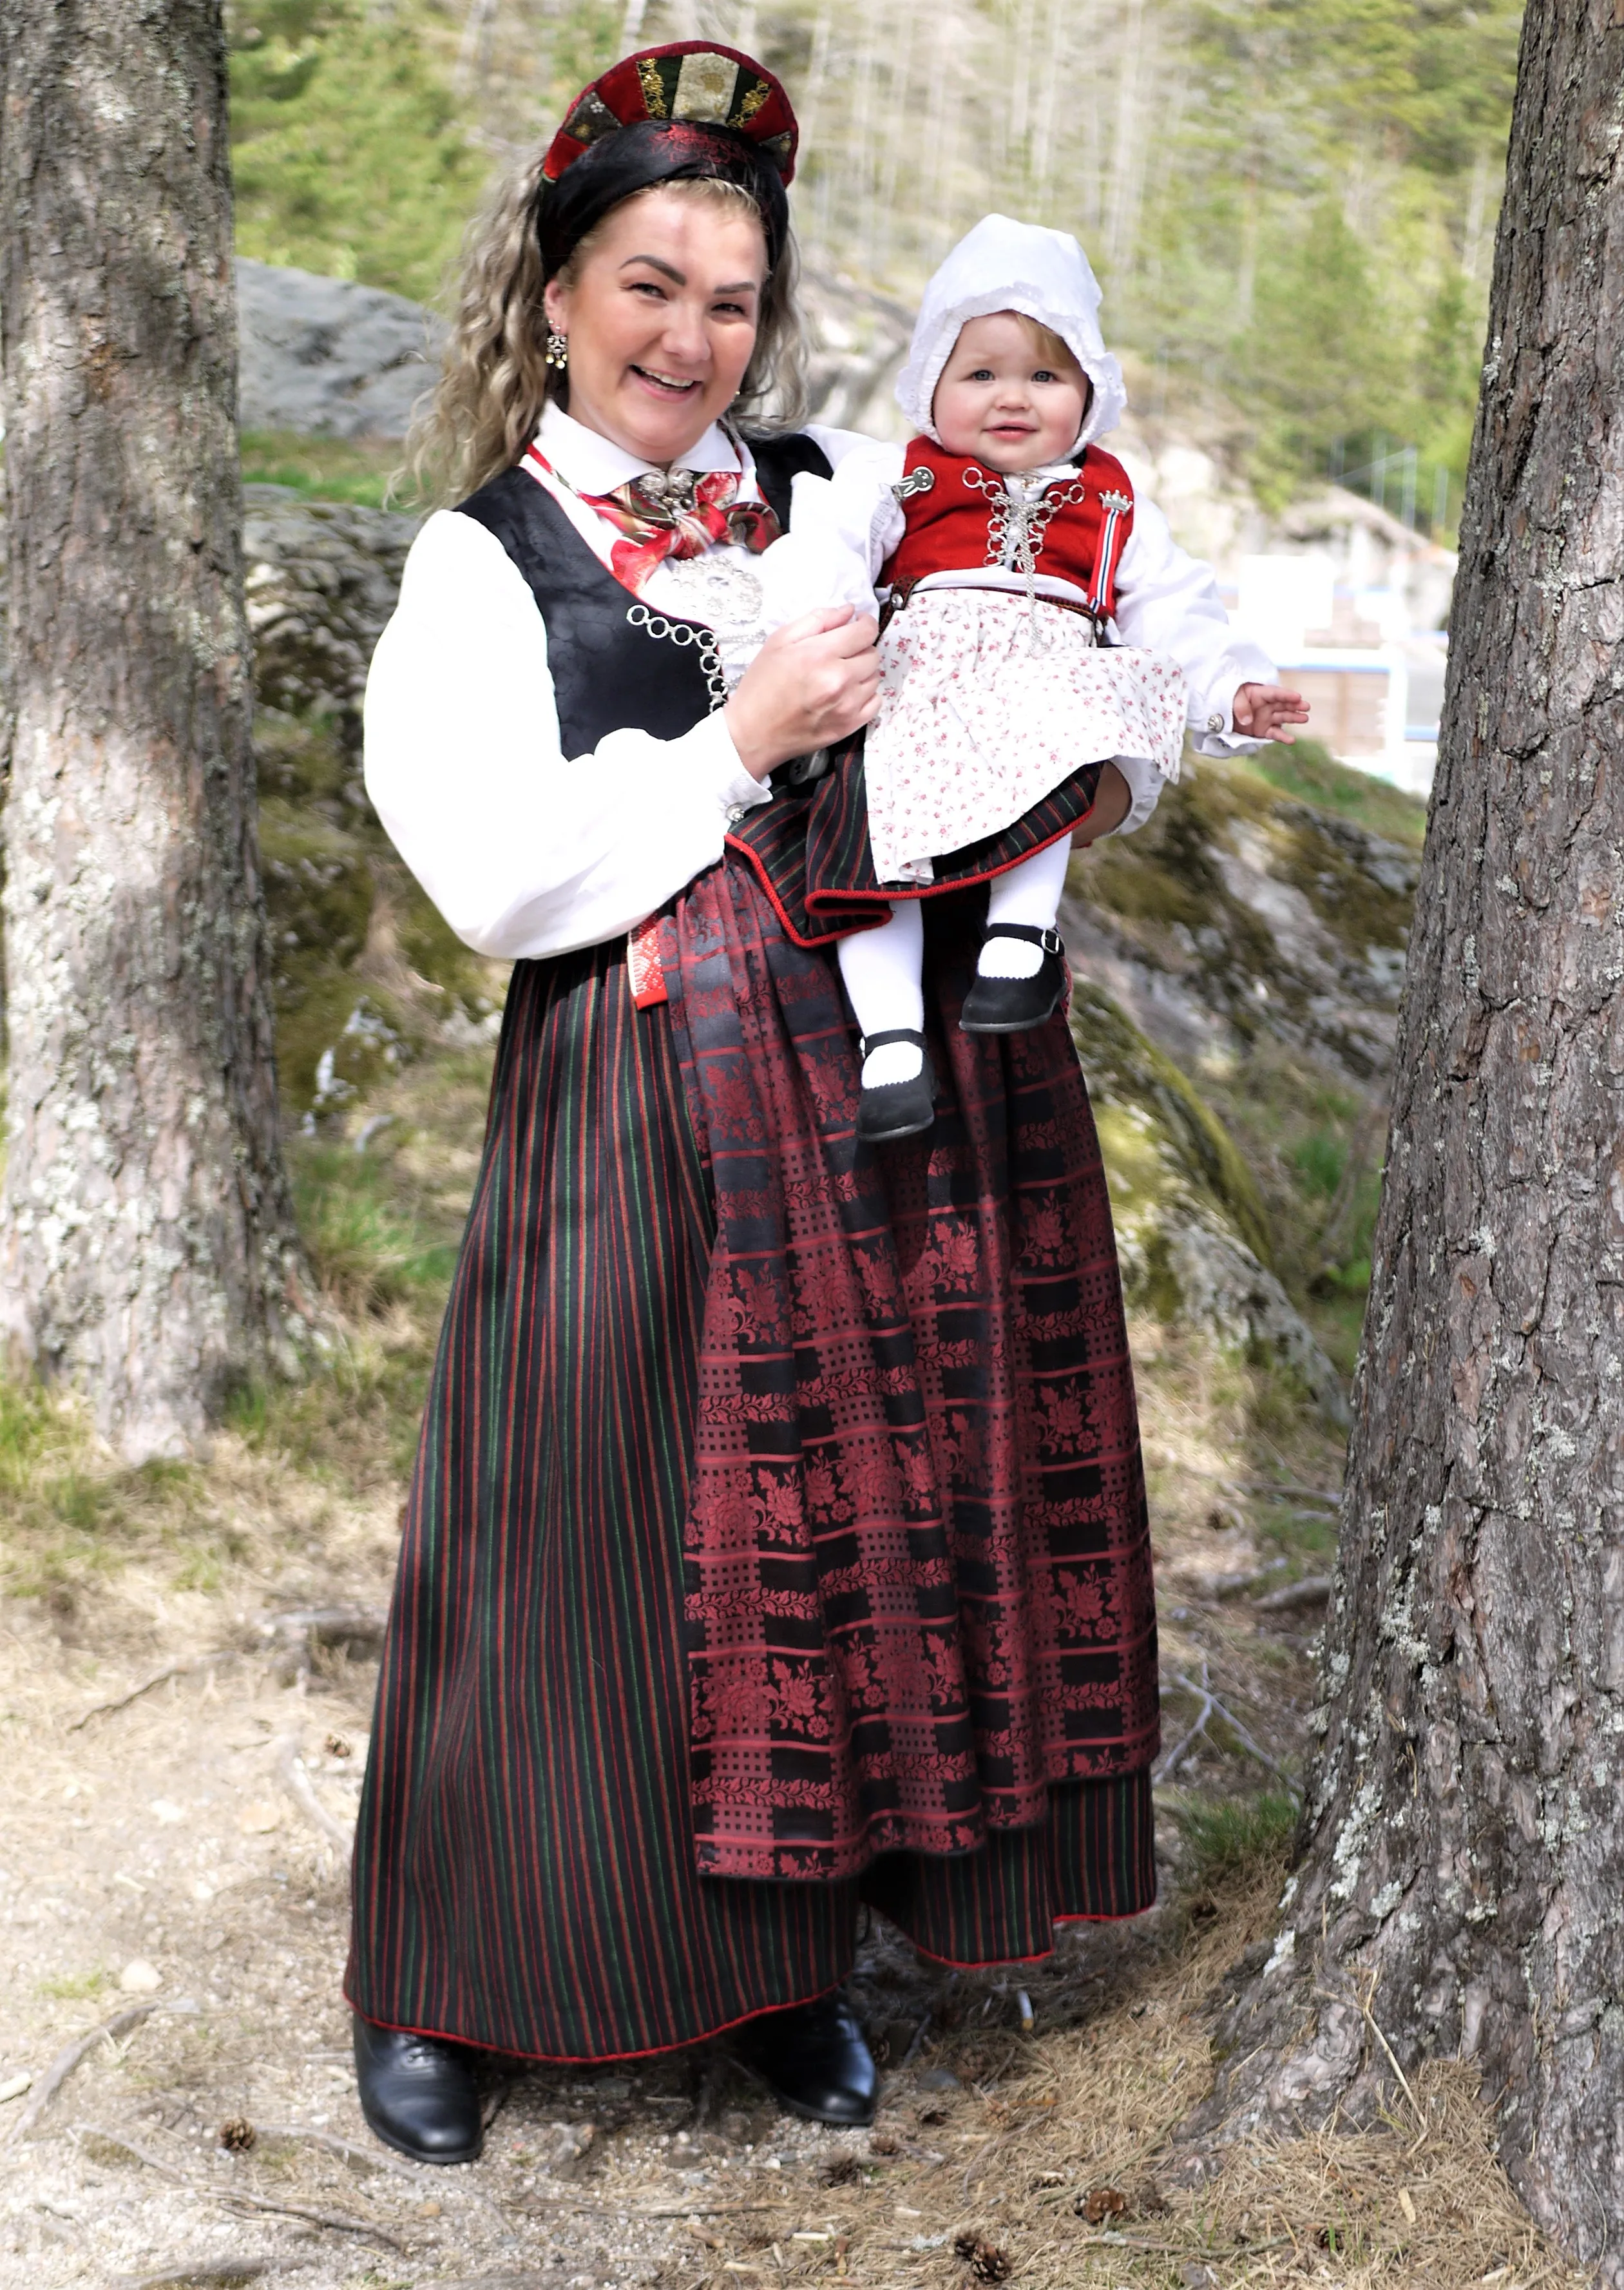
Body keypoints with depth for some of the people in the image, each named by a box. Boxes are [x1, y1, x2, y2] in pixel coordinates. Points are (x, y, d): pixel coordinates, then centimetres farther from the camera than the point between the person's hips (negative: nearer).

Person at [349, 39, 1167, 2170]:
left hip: (919, 1056, 4)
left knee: (868, 1492, 7)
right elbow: (498, 879, -9)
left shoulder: (838, 490, 12)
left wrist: (1088, 775, -1)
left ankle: (784, 1949, 26)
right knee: (613, 1511, 1)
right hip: (649, 1095, -4)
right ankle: (437, 1987, 20)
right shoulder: (486, 559, 2)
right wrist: (743, 748, -12)